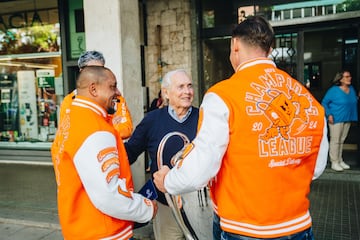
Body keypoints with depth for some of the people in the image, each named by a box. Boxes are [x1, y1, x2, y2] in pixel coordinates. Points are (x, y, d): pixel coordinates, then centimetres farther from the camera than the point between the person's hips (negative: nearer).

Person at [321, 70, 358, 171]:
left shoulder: (352, 89, 9)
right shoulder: (333, 90, -11)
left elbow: (355, 102, 22)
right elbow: (324, 103, -8)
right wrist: (329, 115, -16)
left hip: (348, 119, 7)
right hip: (336, 119, -6)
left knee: (342, 140, 14)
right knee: (335, 140, -3)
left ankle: (340, 160, 25)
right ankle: (334, 162, 5)